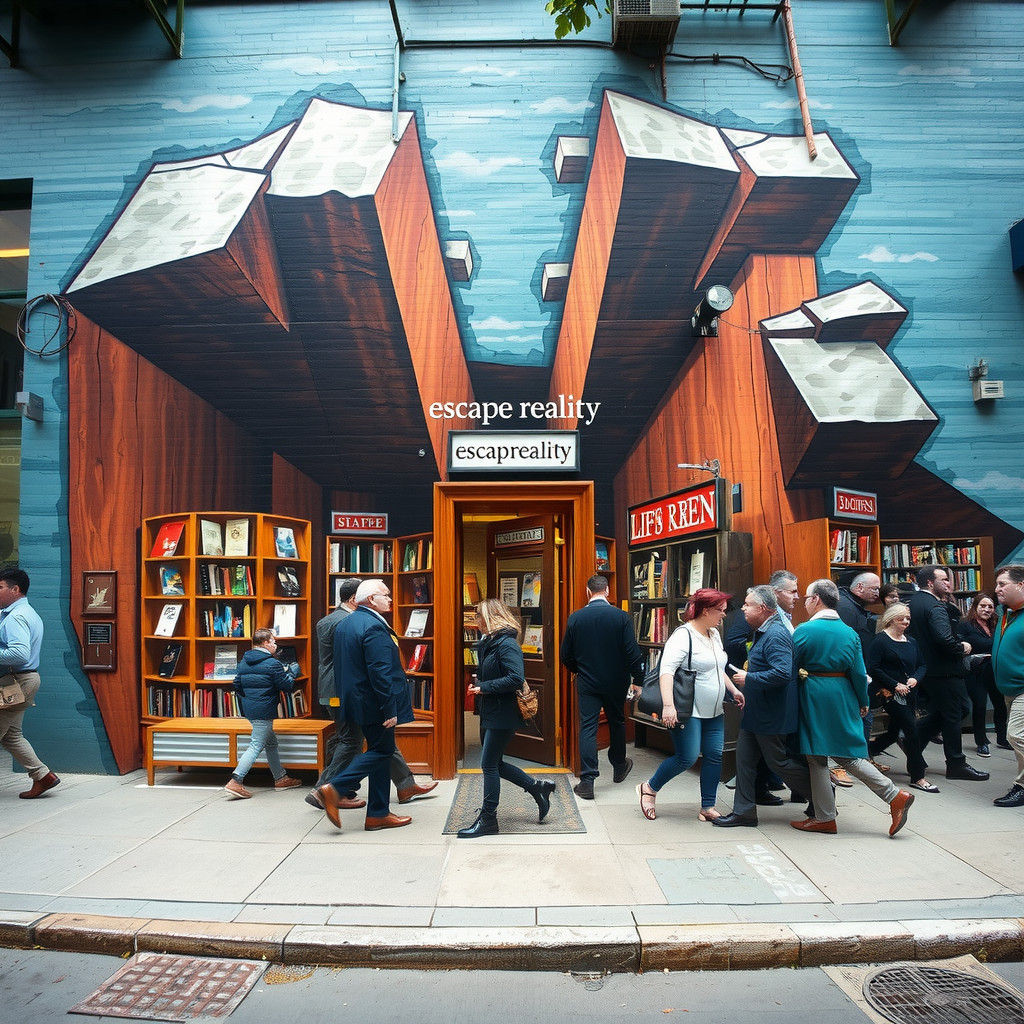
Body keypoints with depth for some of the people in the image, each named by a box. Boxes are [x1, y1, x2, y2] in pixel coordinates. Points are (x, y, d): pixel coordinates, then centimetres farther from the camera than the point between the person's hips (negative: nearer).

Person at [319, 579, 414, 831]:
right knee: (382, 751, 1)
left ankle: (378, 814, 18)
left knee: (381, 752, 14)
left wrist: (345, 700, 22)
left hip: (356, 702, 10)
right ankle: (335, 788, -5)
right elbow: (380, 673, -23)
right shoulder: (374, 627, -19)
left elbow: (341, 668, 18)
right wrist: (389, 710, -21)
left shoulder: (344, 624, 12)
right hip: (375, 704, -10)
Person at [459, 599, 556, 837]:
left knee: (489, 765, -2)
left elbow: (516, 678, -27)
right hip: (490, 714, 10)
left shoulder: (507, 645, -17)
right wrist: (479, 684, 3)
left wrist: (484, 687, -20)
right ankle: (538, 787, 28)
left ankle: (488, 819, 11)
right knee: (494, 764, 15)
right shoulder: (489, 643, 13)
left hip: (502, 716, -10)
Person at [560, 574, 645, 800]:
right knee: (617, 722, 20)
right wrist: (638, 680, -1)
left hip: (587, 683, -1)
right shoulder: (621, 616, -10)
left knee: (587, 728, 1)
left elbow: (565, 655, 0)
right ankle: (619, 767, 38)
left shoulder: (575, 618, -7)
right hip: (616, 682, 1)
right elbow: (633, 652, -12)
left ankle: (587, 781, -4)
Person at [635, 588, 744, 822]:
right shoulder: (683, 636, -16)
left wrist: (733, 690, 17)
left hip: (714, 712, 9)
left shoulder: (714, 634, 13)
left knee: (714, 757, 6)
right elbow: (666, 670, -25)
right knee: (687, 758, -7)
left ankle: (708, 807, 18)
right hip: (688, 712, -9)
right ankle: (649, 788, 13)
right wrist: (668, 705, -33)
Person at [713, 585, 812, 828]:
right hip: (755, 712, 10)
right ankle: (743, 811, 19)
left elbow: (782, 673, -31)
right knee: (745, 759, 11)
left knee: (777, 762, 5)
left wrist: (749, 679, -22)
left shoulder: (775, 635, -22)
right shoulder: (762, 632, 11)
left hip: (771, 714, -10)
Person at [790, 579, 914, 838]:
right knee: (848, 754, 15)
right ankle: (895, 796, 6)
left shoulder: (804, 630, -10)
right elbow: (859, 673, 6)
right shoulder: (849, 632, 5)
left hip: (814, 699, -6)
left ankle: (825, 818, 11)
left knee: (816, 757, 4)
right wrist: (863, 702, 16)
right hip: (843, 697, 6)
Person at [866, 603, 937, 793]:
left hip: (908, 694, 8)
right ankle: (918, 776, -6)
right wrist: (895, 685, -17)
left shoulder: (910, 642, 15)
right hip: (888, 693, -7)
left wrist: (915, 679, -5)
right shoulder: (880, 640, -8)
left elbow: (922, 665, 17)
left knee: (894, 732, 12)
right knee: (911, 727, -13)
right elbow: (873, 668, -14)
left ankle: (865, 751, 35)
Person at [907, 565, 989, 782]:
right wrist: (962, 648, -14)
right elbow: (944, 638, -32)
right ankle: (956, 764, 13)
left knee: (937, 713, 19)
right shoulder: (935, 607, -19)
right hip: (943, 671, -9)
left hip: (923, 670, 9)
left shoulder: (911, 602, 9)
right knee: (952, 715, 3)